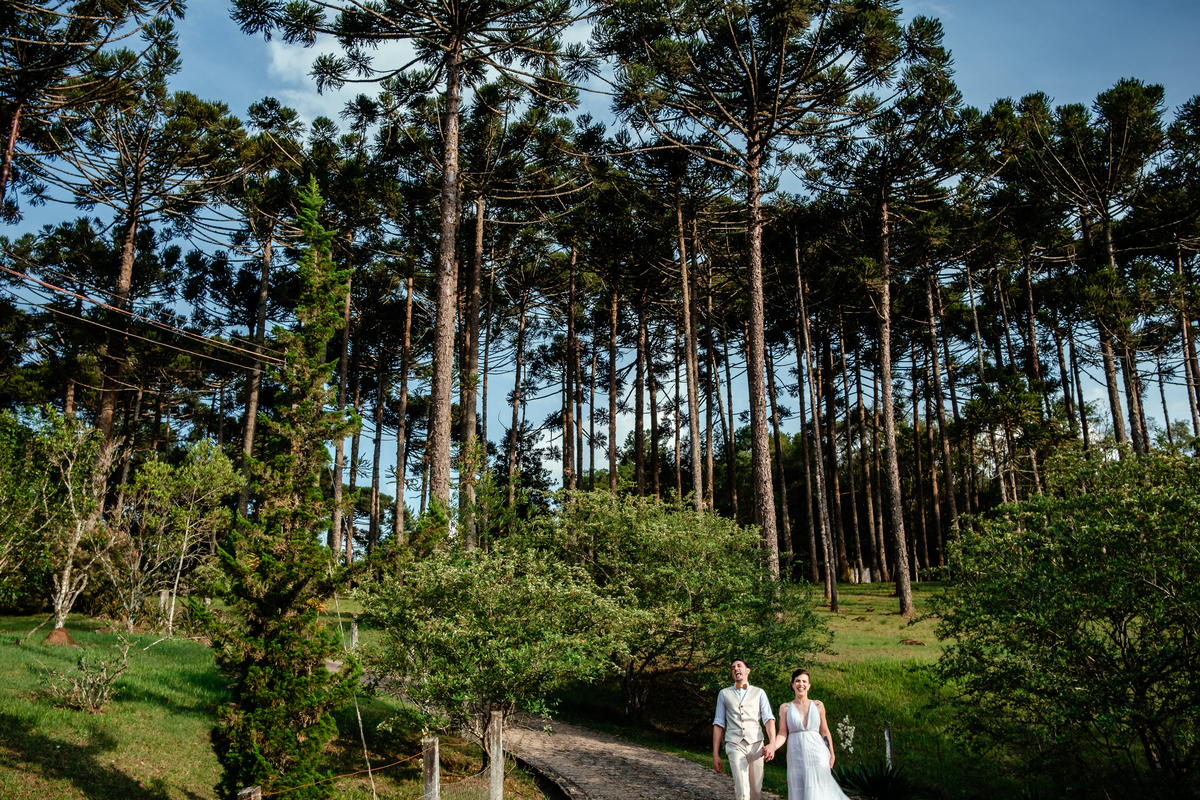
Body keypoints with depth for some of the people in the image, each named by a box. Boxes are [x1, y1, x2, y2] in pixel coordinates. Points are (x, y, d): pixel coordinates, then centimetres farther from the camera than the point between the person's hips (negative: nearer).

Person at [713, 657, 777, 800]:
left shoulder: (759, 693, 12)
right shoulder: (724, 694, 14)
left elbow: (768, 718, 0)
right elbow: (718, 724, 12)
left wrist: (772, 744, -18)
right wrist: (715, 754, 6)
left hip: (756, 745, 1)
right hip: (735, 746, -1)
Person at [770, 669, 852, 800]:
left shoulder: (818, 705, 7)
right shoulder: (785, 708, 4)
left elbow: (825, 731, 11)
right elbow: (782, 734, -1)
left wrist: (832, 755, 8)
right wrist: (771, 747, -19)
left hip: (817, 754, 0)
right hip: (796, 757, 0)